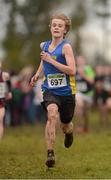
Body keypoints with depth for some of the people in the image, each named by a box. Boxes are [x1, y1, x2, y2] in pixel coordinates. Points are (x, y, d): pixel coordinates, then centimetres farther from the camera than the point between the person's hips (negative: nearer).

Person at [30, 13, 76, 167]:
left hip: (66, 91, -2)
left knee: (65, 125, 14)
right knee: (52, 115, -28)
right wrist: (37, 74, 17)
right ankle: (50, 154, -28)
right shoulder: (44, 45, 6)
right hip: (50, 90, 2)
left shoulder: (66, 46, -12)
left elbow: (72, 70, -23)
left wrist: (51, 60, -23)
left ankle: (69, 132, 55)